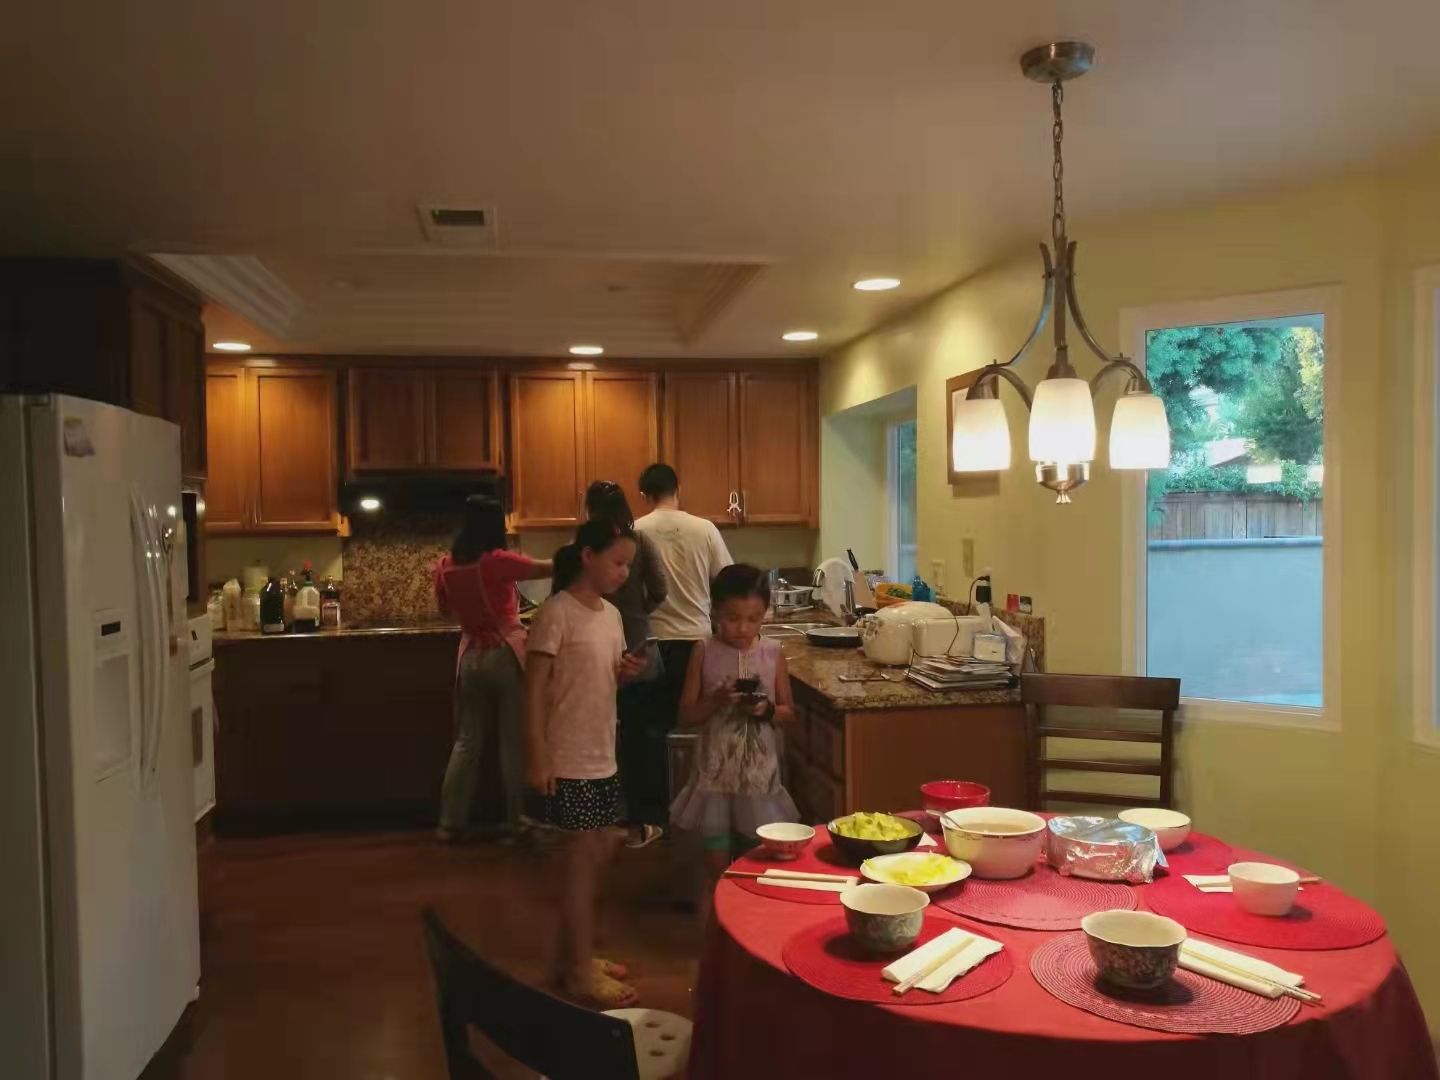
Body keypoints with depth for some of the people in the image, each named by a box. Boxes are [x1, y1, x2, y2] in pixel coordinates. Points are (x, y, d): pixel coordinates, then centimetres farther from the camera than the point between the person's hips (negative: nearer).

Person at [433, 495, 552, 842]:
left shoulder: (446, 566, 2)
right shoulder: (498, 561, -14)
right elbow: (550, 568, -11)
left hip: (470, 657, 5)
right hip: (506, 655, -5)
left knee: (466, 741, 13)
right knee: (514, 742, 5)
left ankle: (450, 822, 15)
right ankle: (516, 819, 13)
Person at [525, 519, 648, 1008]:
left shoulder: (611, 614, 8)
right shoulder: (557, 613, -15)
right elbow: (535, 689, -16)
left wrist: (626, 672, -3)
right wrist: (538, 757, -18)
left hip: (602, 754, 8)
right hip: (568, 758, -8)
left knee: (603, 849, 14)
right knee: (585, 855, -2)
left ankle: (572, 954, 29)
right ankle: (579, 970, 11)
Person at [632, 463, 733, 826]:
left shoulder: (635, 532, -4)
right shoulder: (705, 529, -2)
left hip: (654, 644, -1)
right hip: (698, 640, 1)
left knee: (651, 729, 8)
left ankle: (653, 812, 11)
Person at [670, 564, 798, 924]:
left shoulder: (773, 653, -2)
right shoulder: (704, 652, -4)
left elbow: (789, 712, 5)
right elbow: (686, 713, -2)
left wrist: (767, 710, -16)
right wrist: (717, 700, -20)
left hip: (760, 773, 1)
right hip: (716, 773, -1)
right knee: (717, 872, 8)